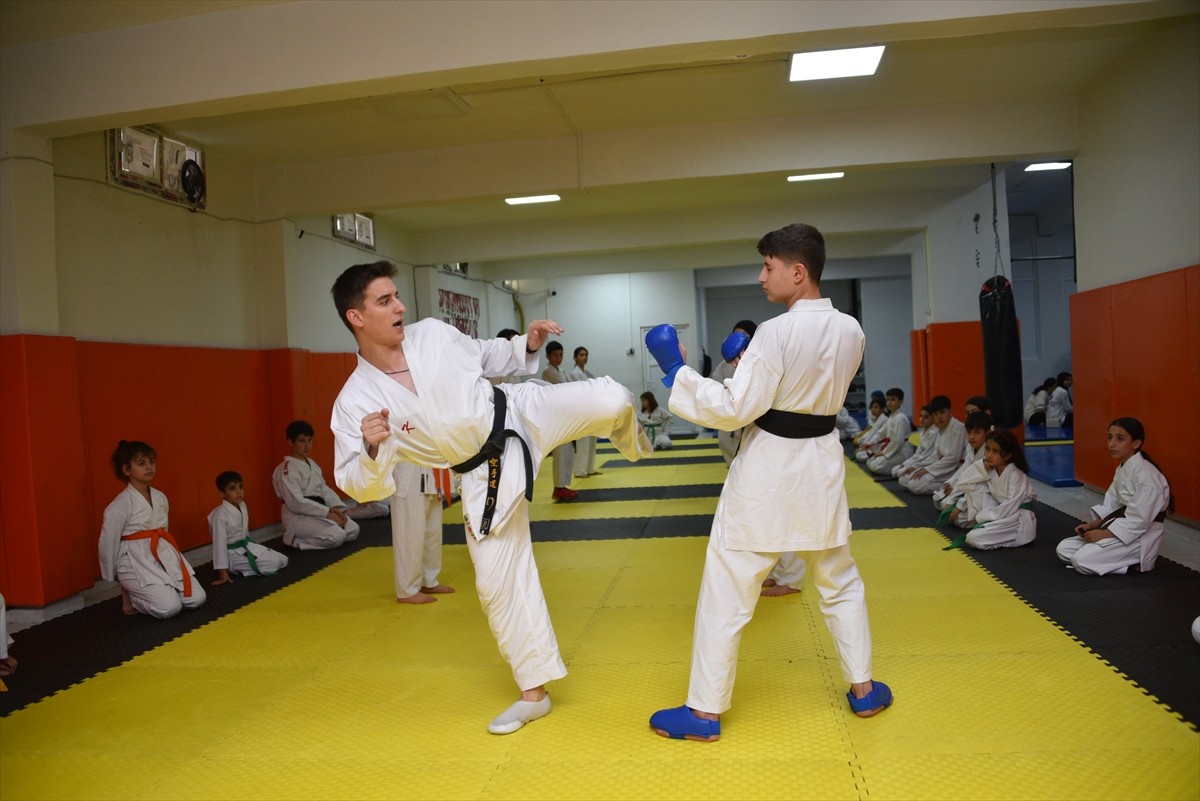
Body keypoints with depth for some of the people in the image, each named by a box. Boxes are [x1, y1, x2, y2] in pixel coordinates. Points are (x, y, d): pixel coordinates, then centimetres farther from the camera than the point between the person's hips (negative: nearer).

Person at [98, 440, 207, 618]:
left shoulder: (160, 498, 7)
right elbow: (108, 543, -5)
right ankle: (130, 597, 8)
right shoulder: (120, 505, -13)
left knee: (196, 599, -5)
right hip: (136, 561, -7)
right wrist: (114, 578, 4)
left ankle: (144, 592, 18)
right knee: (170, 608, -21)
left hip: (164, 556, 7)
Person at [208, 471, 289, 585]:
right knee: (275, 564, -17)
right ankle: (237, 570, -1)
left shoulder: (242, 506, 0)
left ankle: (245, 568, 7)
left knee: (283, 560, 3)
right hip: (233, 554, -8)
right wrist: (223, 573, -23)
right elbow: (219, 542, -23)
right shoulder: (220, 514, -24)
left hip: (247, 546, 8)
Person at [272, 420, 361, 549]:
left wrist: (336, 508, -5)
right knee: (337, 536, -26)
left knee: (353, 530, -4)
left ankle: (308, 537, 8)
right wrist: (327, 513, -21)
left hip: (319, 511, 9)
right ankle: (296, 540, -5)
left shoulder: (312, 464, 14)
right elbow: (296, 503, -21)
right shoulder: (286, 469, -14)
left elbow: (324, 489, 14)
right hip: (299, 517, -9)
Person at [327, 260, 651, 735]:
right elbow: (358, 486, -14)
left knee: (610, 399, -20)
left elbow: (490, 357, 13)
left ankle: (632, 443, 21)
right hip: (487, 474, -1)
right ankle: (533, 692, 22)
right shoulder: (355, 402, -14)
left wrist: (527, 345, -5)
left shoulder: (433, 334, -5)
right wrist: (372, 451, -34)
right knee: (499, 583, 3)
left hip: (520, 413, 1)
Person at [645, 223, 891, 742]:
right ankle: (863, 688, 35)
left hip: (767, 471, -6)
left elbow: (735, 409, -19)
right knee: (839, 582, 25)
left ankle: (705, 711, 13)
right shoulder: (851, 331, 1)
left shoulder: (775, 333, -20)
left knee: (726, 592, 4)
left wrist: (677, 370, -12)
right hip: (821, 466, 7)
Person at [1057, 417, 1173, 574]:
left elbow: (1138, 521, -24)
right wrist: (1092, 524, -4)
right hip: (1118, 527, 9)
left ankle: (1137, 561, -5)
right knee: (1064, 549, 1)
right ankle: (1123, 557, 5)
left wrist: (1104, 534, -19)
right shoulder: (1122, 469, 8)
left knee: (1082, 561, -23)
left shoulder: (1145, 475, -23)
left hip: (1140, 536, -9)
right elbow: (1111, 504, 11)